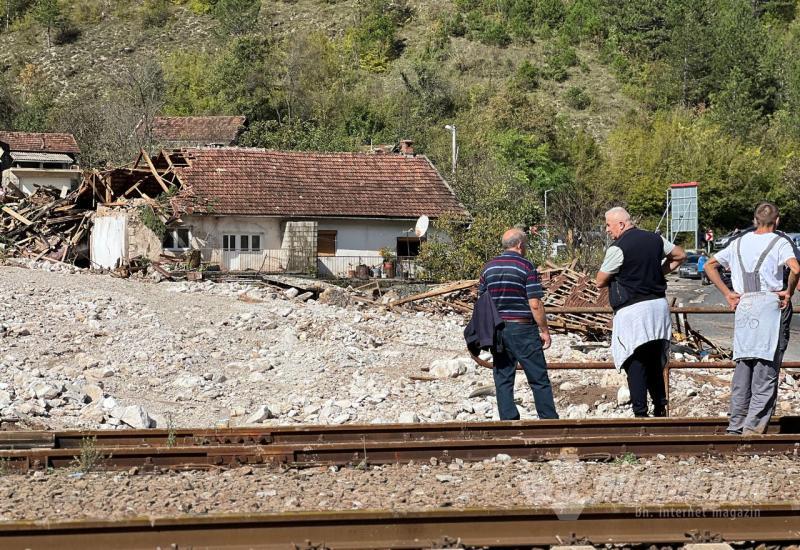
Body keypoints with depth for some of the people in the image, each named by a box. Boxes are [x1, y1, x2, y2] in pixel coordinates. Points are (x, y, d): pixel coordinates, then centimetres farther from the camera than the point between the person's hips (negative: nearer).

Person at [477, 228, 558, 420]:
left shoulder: (488, 268, 7)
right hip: (522, 329, -5)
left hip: (497, 331, 5)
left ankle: (508, 421, 4)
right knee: (539, 379, 1)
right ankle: (550, 421, 2)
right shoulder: (526, 267, -9)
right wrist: (545, 330, -4)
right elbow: (535, 304, -13)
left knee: (503, 380, 7)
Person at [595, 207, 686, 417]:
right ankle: (660, 408, 16)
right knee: (655, 362, 15)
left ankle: (640, 413, -7)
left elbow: (600, 281, -5)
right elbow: (680, 255, 22)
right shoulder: (655, 240, 8)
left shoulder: (618, 248, -13)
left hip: (632, 310, -7)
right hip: (659, 305, 7)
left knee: (635, 364, -4)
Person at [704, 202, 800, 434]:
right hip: (768, 303, -5)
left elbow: (709, 265, 21)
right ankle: (753, 428, -8)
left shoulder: (739, 242, 16)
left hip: (742, 306, 5)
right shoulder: (779, 243, -1)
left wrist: (727, 293, 16)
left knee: (742, 368, 12)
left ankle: (735, 426, 13)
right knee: (766, 371, -2)